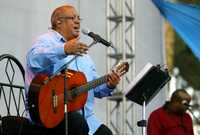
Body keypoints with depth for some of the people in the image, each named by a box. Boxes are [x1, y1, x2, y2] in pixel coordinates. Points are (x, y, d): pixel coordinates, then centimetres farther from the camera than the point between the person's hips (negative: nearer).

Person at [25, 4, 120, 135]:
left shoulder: (81, 51, 27)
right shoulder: (47, 40, 0)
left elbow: (95, 87, 24)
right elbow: (34, 60, -25)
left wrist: (108, 85, 1)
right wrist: (64, 50, -38)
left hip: (83, 114, 8)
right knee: (78, 124, -34)